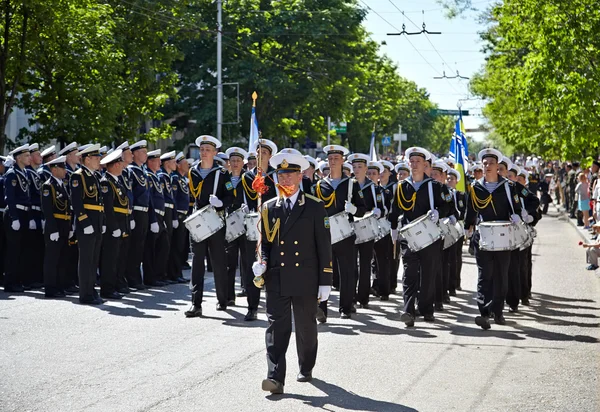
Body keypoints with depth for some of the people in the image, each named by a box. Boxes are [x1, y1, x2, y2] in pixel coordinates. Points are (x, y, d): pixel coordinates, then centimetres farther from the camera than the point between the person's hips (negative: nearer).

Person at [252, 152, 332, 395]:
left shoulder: (315, 207, 1)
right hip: (276, 279, 1)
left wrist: (325, 282, -4)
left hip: (305, 280, -1)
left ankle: (306, 369, 33)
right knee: (277, 327, -8)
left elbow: (324, 246, 0)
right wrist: (261, 262, -8)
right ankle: (275, 378, -12)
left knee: (306, 327, 13)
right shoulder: (269, 208, 9)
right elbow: (264, 242, 14)